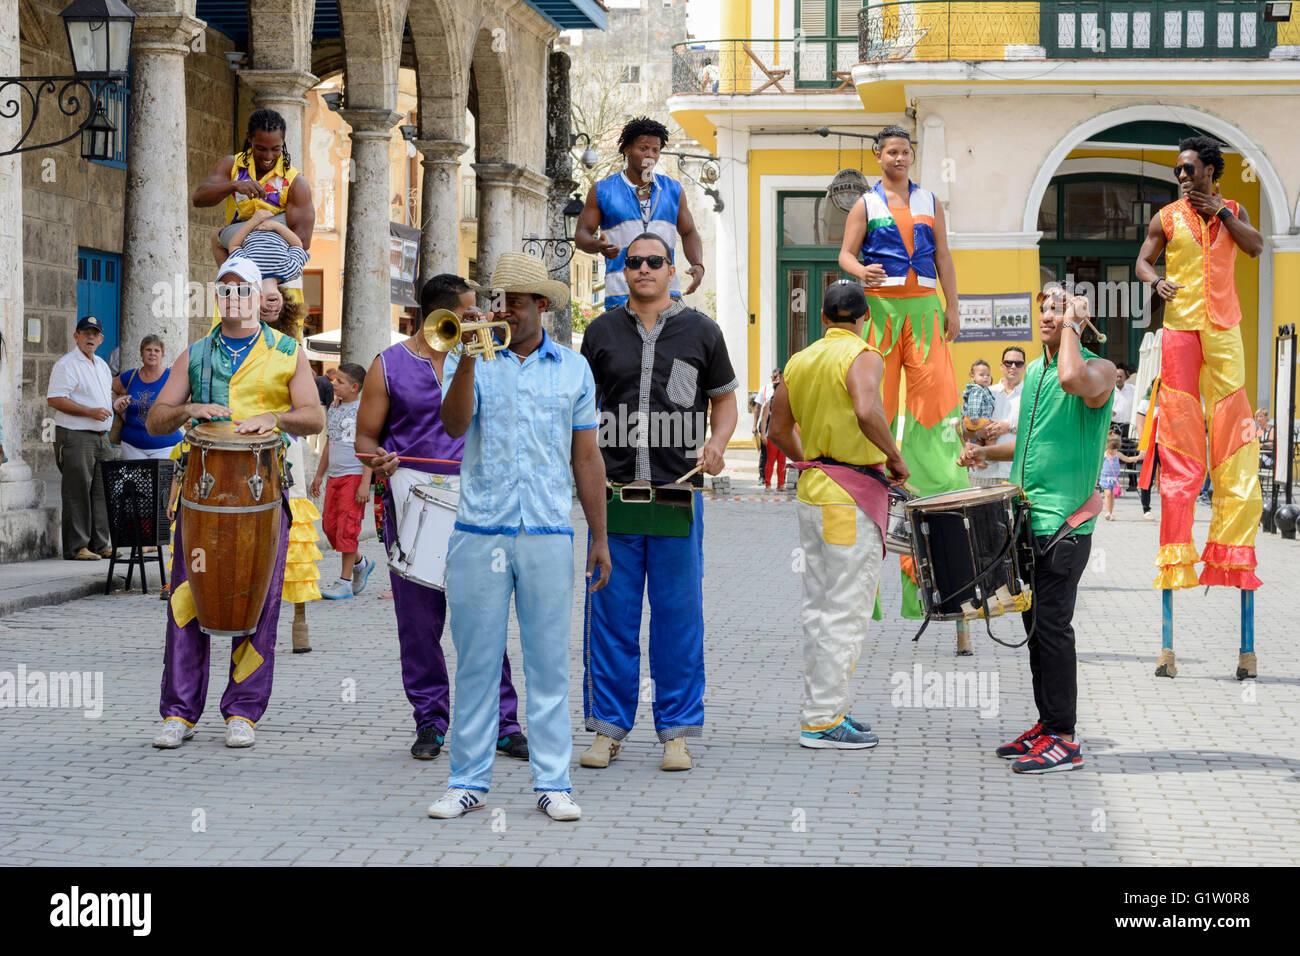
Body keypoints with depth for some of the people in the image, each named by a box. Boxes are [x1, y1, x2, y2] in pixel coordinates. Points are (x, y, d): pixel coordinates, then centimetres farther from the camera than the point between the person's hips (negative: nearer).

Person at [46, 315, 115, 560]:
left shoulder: (102, 365, 18)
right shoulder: (66, 365, -9)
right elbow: (54, 399, -18)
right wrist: (90, 412, -20)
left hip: (100, 437, 8)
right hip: (75, 437, -8)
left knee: (102, 491, 9)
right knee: (77, 493, -7)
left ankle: (100, 544, 15)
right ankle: (75, 548, -5)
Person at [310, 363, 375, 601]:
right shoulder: (333, 410, 14)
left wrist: (365, 482, -17)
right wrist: (319, 475, 25)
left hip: (354, 475, -8)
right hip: (334, 476, 8)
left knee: (347, 527, -7)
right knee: (331, 527, 7)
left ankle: (345, 581, -2)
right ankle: (360, 563, 28)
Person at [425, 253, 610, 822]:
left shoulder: (573, 369, 11)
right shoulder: (471, 361, 6)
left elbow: (586, 458, 12)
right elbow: (454, 424, -11)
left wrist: (600, 537, 9)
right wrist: (468, 357, -20)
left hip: (548, 535, 1)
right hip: (479, 533, -1)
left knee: (549, 662, 3)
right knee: (476, 661, 3)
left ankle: (552, 784, 8)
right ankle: (468, 781, 10)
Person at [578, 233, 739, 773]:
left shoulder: (701, 332, 8)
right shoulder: (601, 333, 11)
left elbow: (725, 400, 15)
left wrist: (717, 443, -4)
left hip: (679, 488, -1)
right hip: (614, 488, 1)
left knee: (678, 613, 1)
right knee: (611, 613, 2)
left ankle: (677, 732, 8)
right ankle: (608, 727, 11)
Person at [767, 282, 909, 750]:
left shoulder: (800, 360, 10)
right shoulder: (862, 357, -11)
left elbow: (779, 430, 17)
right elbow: (867, 412, -29)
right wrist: (895, 458, -15)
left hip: (811, 492, 8)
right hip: (852, 498, -8)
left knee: (818, 607, 14)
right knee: (846, 611, -4)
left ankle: (822, 708, 20)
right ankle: (823, 720, -4)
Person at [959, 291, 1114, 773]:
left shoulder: (1098, 369, -8)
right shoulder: (1033, 372, 16)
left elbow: (1073, 380, -34)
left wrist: (1071, 325, -20)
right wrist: (986, 452, 13)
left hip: (1066, 521, -8)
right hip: (1026, 517, 8)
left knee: (1052, 624, -9)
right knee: (1035, 624, 12)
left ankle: (1062, 739, -4)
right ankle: (1046, 723, 21)